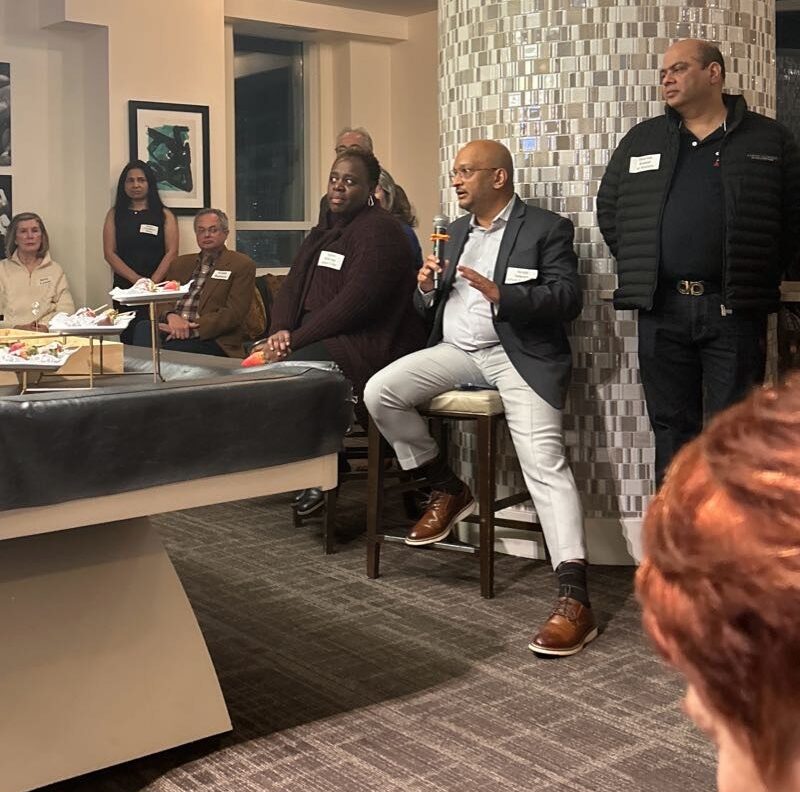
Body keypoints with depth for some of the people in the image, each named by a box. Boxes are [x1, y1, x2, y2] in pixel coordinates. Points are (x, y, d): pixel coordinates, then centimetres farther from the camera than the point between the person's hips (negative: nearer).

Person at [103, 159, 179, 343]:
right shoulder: (115, 214, 12)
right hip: (124, 287, 2)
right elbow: (109, 253, 3)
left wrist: (152, 282, -14)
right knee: (128, 342, -2)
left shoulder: (164, 215, 8)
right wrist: (136, 279, -10)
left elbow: (171, 252, -1)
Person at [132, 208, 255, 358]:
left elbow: (234, 314, -5)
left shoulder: (242, 265, 5)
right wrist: (171, 316, -9)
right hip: (171, 328, 5)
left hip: (213, 338, -5)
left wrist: (194, 328, -15)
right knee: (143, 327, -28)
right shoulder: (180, 263, 23)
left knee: (169, 349, -35)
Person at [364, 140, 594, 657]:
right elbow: (431, 308, 22)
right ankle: (448, 490, 4)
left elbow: (568, 299, -10)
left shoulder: (547, 229, 2)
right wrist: (428, 288, -2)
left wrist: (500, 294, -23)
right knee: (380, 392, -16)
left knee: (545, 460, -23)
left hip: (520, 355, -6)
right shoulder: (456, 232, 23)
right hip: (457, 351, 6)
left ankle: (575, 598, -29)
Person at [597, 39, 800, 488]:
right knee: (672, 425, 8)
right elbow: (609, 208, 17)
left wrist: (763, 279, 0)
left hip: (734, 310, -2)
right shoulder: (641, 141, 13)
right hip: (662, 309, 3)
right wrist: (639, 269, 9)